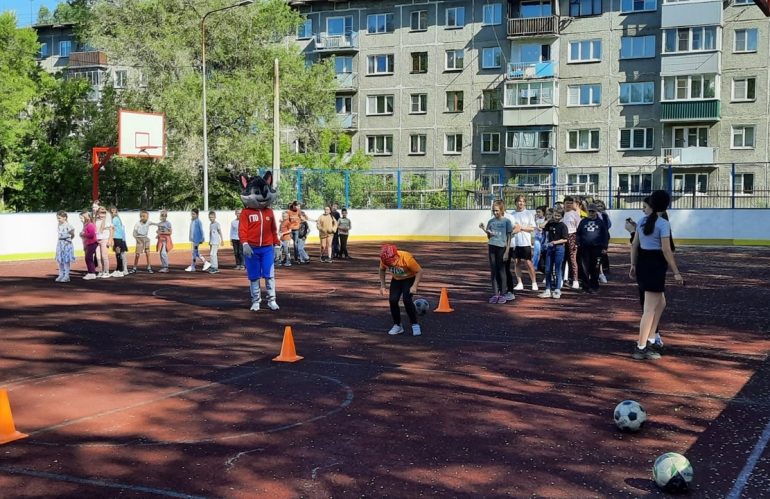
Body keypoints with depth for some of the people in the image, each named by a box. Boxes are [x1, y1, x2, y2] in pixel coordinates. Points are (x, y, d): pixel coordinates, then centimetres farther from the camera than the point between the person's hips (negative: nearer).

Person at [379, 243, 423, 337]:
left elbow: (419, 271, -25)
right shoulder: (384, 259, -23)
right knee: (392, 300, -11)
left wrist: (414, 286, -32)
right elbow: (382, 270, 0)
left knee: (406, 299, -22)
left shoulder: (406, 258, -37)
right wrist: (382, 285, -6)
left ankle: (415, 325, -7)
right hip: (396, 279, 4)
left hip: (409, 278, -4)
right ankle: (397, 325, 7)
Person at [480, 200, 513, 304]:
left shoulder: (506, 221, -4)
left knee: (501, 271, 0)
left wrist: (507, 252, -10)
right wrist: (484, 229, -4)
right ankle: (495, 294, 10)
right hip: (492, 247, 4)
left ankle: (502, 294, 8)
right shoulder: (491, 221, 9)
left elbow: (509, 237, -4)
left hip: (502, 247, -4)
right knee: (493, 270, 6)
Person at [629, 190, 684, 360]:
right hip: (656, 265, -8)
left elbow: (634, 245, 10)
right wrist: (676, 272, -11)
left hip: (643, 263, 8)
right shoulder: (663, 223, -13)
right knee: (650, 308, -3)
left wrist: (633, 265, 19)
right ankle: (641, 348, -1)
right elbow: (666, 250, -16)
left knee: (661, 303, 21)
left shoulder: (642, 221, 8)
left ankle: (649, 340, 21)